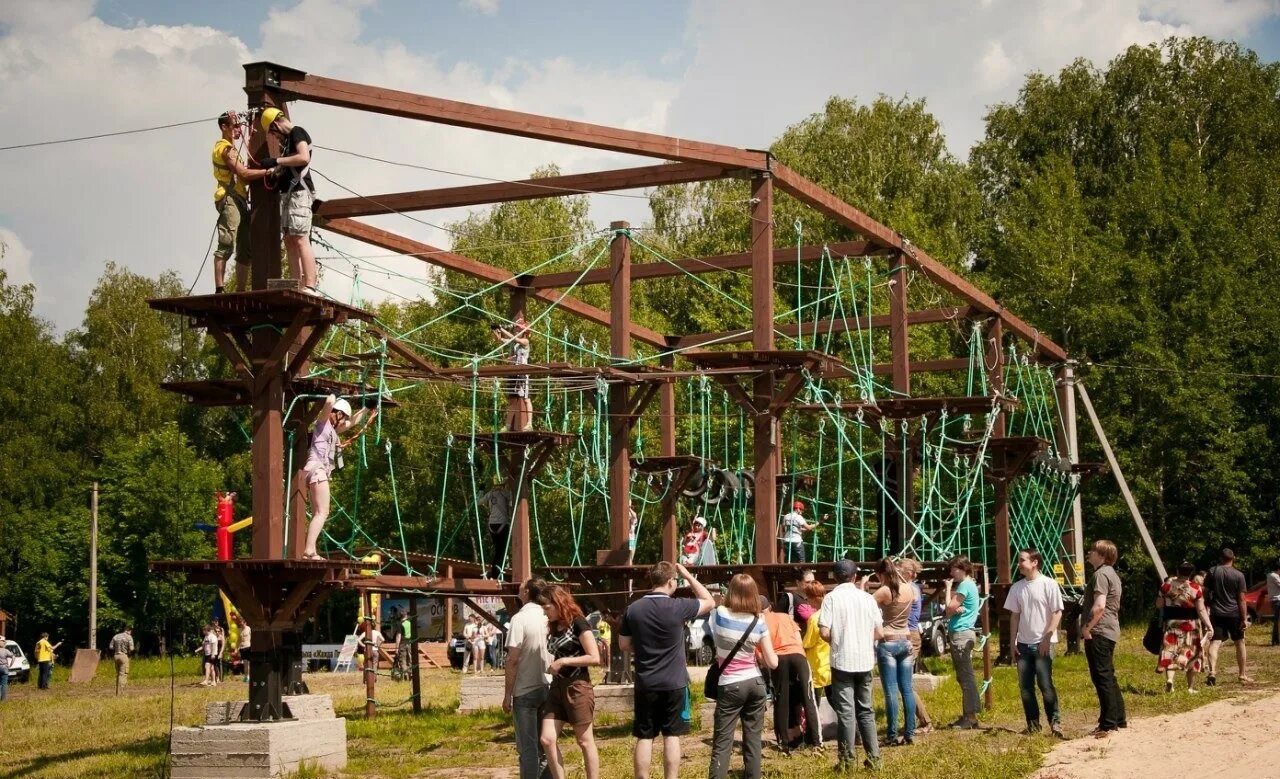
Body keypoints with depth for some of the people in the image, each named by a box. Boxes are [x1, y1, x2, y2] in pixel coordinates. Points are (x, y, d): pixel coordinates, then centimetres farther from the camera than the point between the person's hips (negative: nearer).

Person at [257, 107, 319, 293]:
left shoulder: (297, 133, -5)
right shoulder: (287, 139, 24)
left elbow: (304, 158, -21)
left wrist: (276, 161, -16)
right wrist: (276, 176, 10)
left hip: (299, 192, -10)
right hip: (287, 194, 10)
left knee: (301, 241, -16)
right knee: (290, 242, 7)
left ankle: (310, 287, -22)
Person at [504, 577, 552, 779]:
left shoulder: (520, 619, -13)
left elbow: (513, 660, -15)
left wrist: (507, 694, -10)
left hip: (525, 691, -5)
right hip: (548, 688, 5)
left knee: (527, 747, -1)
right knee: (545, 745, 13)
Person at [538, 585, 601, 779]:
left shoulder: (578, 623, -11)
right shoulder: (552, 627, 13)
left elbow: (595, 658, -17)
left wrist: (563, 662, -17)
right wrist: (552, 666, 10)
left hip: (577, 688, -8)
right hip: (557, 688, 8)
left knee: (585, 742, 1)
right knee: (547, 740, -1)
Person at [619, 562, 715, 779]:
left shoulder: (633, 609, -4)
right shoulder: (678, 607, -12)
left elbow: (624, 645, 7)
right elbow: (709, 602, 4)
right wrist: (688, 576, 8)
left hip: (645, 684, 2)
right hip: (674, 684, -2)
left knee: (644, 738, 7)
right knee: (671, 737, 5)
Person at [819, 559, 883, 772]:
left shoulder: (832, 597, -6)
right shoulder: (867, 598, 4)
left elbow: (824, 632, -13)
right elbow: (878, 633, 4)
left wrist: (836, 642, 8)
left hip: (842, 661, -3)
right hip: (864, 661, 3)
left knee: (846, 711, 1)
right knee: (865, 710, 14)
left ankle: (847, 759, 3)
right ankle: (873, 757, 13)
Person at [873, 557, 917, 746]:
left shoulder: (884, 591, -14)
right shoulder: (910, 589, 3)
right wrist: (899, 577, 25)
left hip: (887, 642, -6)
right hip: (905, 641, 6)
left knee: (891, 691, -3)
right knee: (907, 689, 8)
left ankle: (892, 735, -2)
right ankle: (909, 733, 10)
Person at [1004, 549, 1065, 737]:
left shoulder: (1048, 584, -6)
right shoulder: (1017, 588, 10)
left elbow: (1057, 613, -8)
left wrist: (1047, 639, -13)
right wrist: (1013, 642, 8)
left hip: (1043, 643, -6)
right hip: (1023, 644, 6)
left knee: (1045, 684, -10)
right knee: (1025, 686, 5)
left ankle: (1055, 722, -2)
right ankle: (1033, 724, 13)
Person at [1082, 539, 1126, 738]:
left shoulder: (1101, 575, -15)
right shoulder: (1111, 573, 18)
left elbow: (1099, 606, -25)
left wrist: (1087, 627, -15)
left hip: (1098, 633, -11)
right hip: (1110, 631, 11)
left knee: (1102, 678, -8)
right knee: (1108, 677, 17)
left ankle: (1108, 724, -7)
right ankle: (1119, 719, 22)